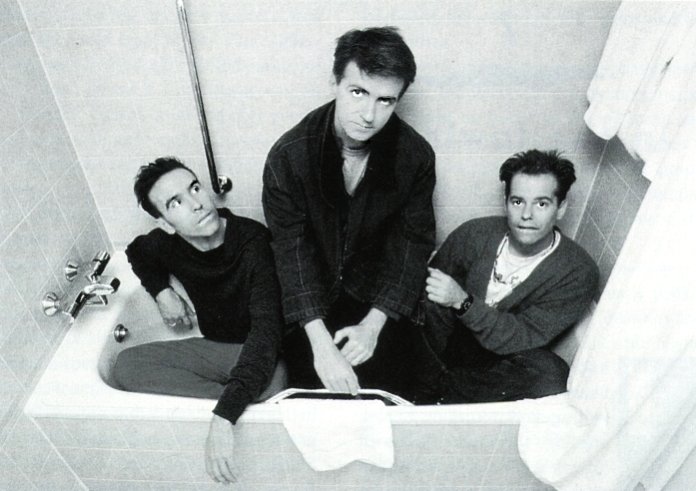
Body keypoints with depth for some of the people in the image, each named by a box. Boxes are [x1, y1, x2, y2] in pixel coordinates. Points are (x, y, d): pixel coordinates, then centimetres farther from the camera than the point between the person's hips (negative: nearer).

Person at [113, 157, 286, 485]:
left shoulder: (254, 241, -25)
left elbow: (266, 328, -36)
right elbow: (137, 253, 20)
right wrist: (162, 292, -1)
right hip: (214, 348, 7)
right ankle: (255, 400, -21)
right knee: (126, 365, -16)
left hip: (262, 352, -6)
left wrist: (225, 415, -46)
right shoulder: (167, 243, -8)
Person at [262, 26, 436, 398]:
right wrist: (320, 342, -28)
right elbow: (291, 250, -20)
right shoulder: (289, 155, -20)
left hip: (378, 298, 1)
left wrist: (373, 324, -20)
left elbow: (415, 242, -10)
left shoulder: (416, 155, -14)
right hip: (310, 300, -1)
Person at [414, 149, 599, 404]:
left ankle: (442, 393, -13)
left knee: (551, 379, -32)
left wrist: (463, 302, -35)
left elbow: (524, 338, -22)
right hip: (454, 341, 1)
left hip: (507, 358, 0)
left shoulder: (578, 272, -16)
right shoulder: (475, 234, -13)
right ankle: (427, 395, -9)